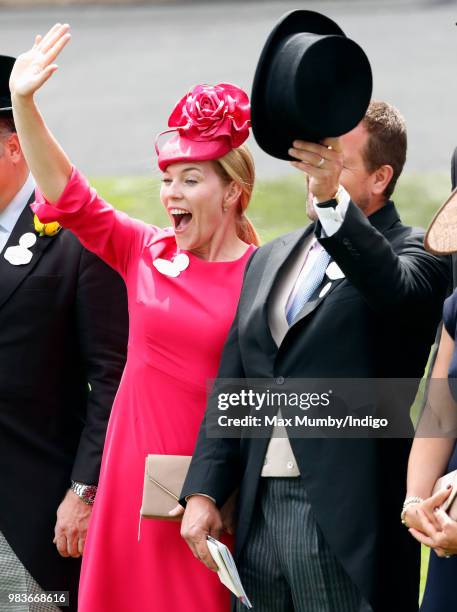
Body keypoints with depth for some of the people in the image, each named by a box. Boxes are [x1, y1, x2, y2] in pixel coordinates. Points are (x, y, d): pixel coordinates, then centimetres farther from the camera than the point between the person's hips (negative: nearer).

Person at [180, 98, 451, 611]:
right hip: (258, 513, 6)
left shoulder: (414, 253, -2)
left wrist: (333, 200, -40)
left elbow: (393, 289, -27)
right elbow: (230, 386, 16)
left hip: (344, 524, -6)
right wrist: (203, 491, 7)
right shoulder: (270, 260, 18)